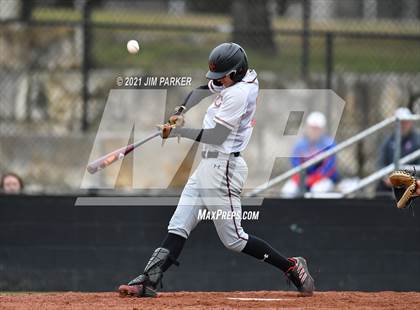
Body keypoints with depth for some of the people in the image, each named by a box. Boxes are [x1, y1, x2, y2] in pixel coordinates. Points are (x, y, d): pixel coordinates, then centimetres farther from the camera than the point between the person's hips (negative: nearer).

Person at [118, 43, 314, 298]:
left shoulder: (239, 94, -20)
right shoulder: (245, 76, 9)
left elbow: (216, 136, -23)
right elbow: (203, 89, 24)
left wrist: (177, 131, -14)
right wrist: (181, 113, 8)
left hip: (223, 168, -10)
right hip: (208, 165, 10)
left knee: (233, 238, -4)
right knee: (178, 227, 2)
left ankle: (291, 267, 6)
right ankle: (149, 282, -4)